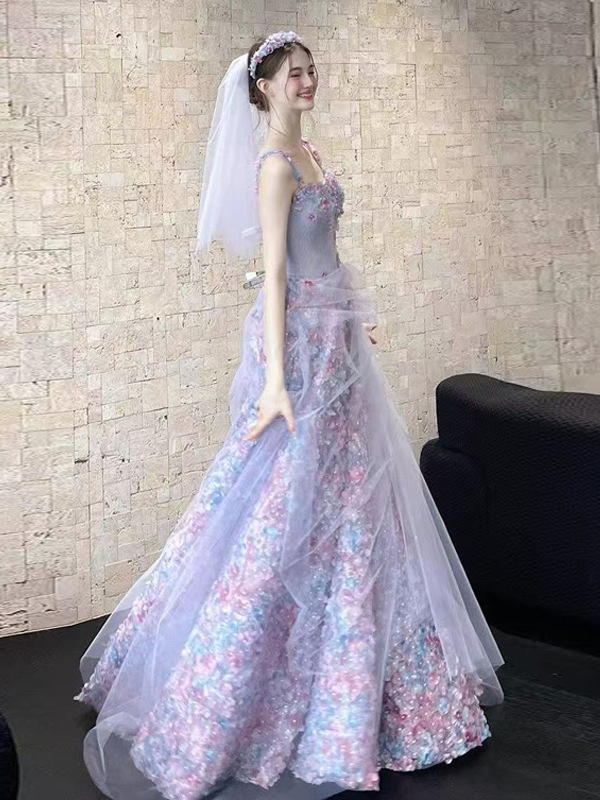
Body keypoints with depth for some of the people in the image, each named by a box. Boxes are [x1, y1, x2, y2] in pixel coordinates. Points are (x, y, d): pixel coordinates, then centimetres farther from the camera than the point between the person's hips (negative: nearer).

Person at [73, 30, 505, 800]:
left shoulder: (309, 154, 14)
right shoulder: (275, 163, -14)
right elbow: (273, 272, -21)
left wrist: (355, 317, 26)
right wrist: (275, 378, -25)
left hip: (334, 341, 10)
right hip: (302, 341, -10)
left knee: (347, 499, 14)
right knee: (287, 504, -7)